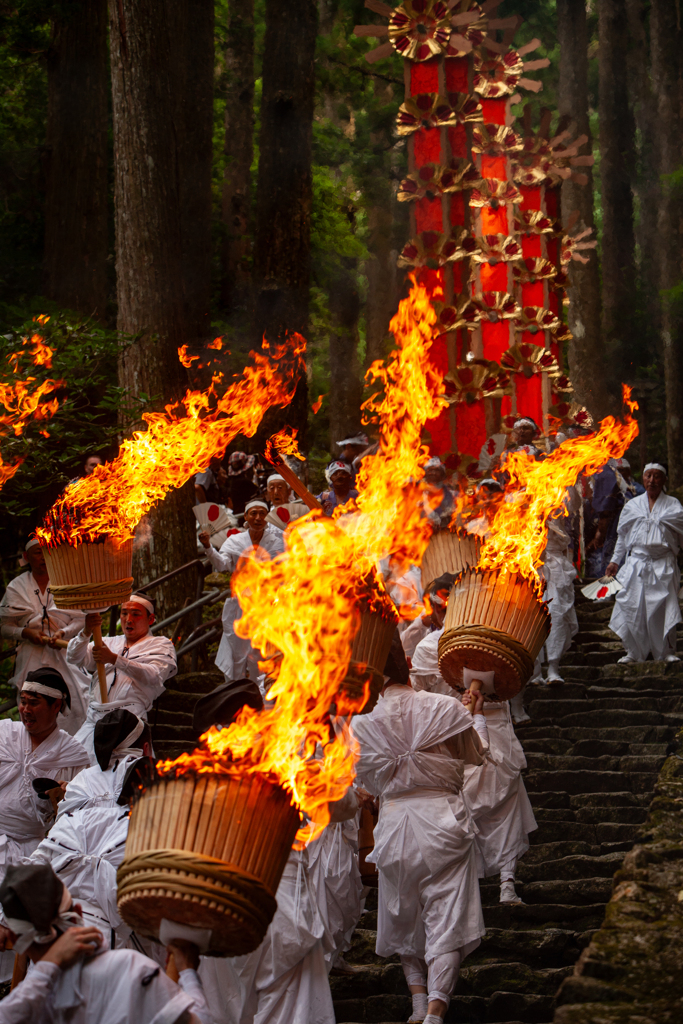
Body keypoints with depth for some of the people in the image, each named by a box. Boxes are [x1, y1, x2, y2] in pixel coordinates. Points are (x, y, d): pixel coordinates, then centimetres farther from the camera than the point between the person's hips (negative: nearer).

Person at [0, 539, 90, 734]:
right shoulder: (16, 587, 9)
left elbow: (81, 619, 6)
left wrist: (63, 633, -13)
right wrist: (25, 632, -9)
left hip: (65, 657, -1)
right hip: (32, 661, 1)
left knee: (75, 709, -14)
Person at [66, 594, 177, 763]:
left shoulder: (161, 645, 15)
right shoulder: (110, 643, 29)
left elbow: (154, 676, -7)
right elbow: (73, 657, 12)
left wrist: (114, 659, -19)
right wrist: (86, 632, -9)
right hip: (93, 717, 5)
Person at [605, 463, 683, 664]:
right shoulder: (632, 506, 13)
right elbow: (622, 535, 18)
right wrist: (615, 561, 14)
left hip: (663, 565, -2)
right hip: (636, 563, 2)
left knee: (664, 608, -7)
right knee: (632, 608, -2)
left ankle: (666, 651, 3)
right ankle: (633, 652, 9)